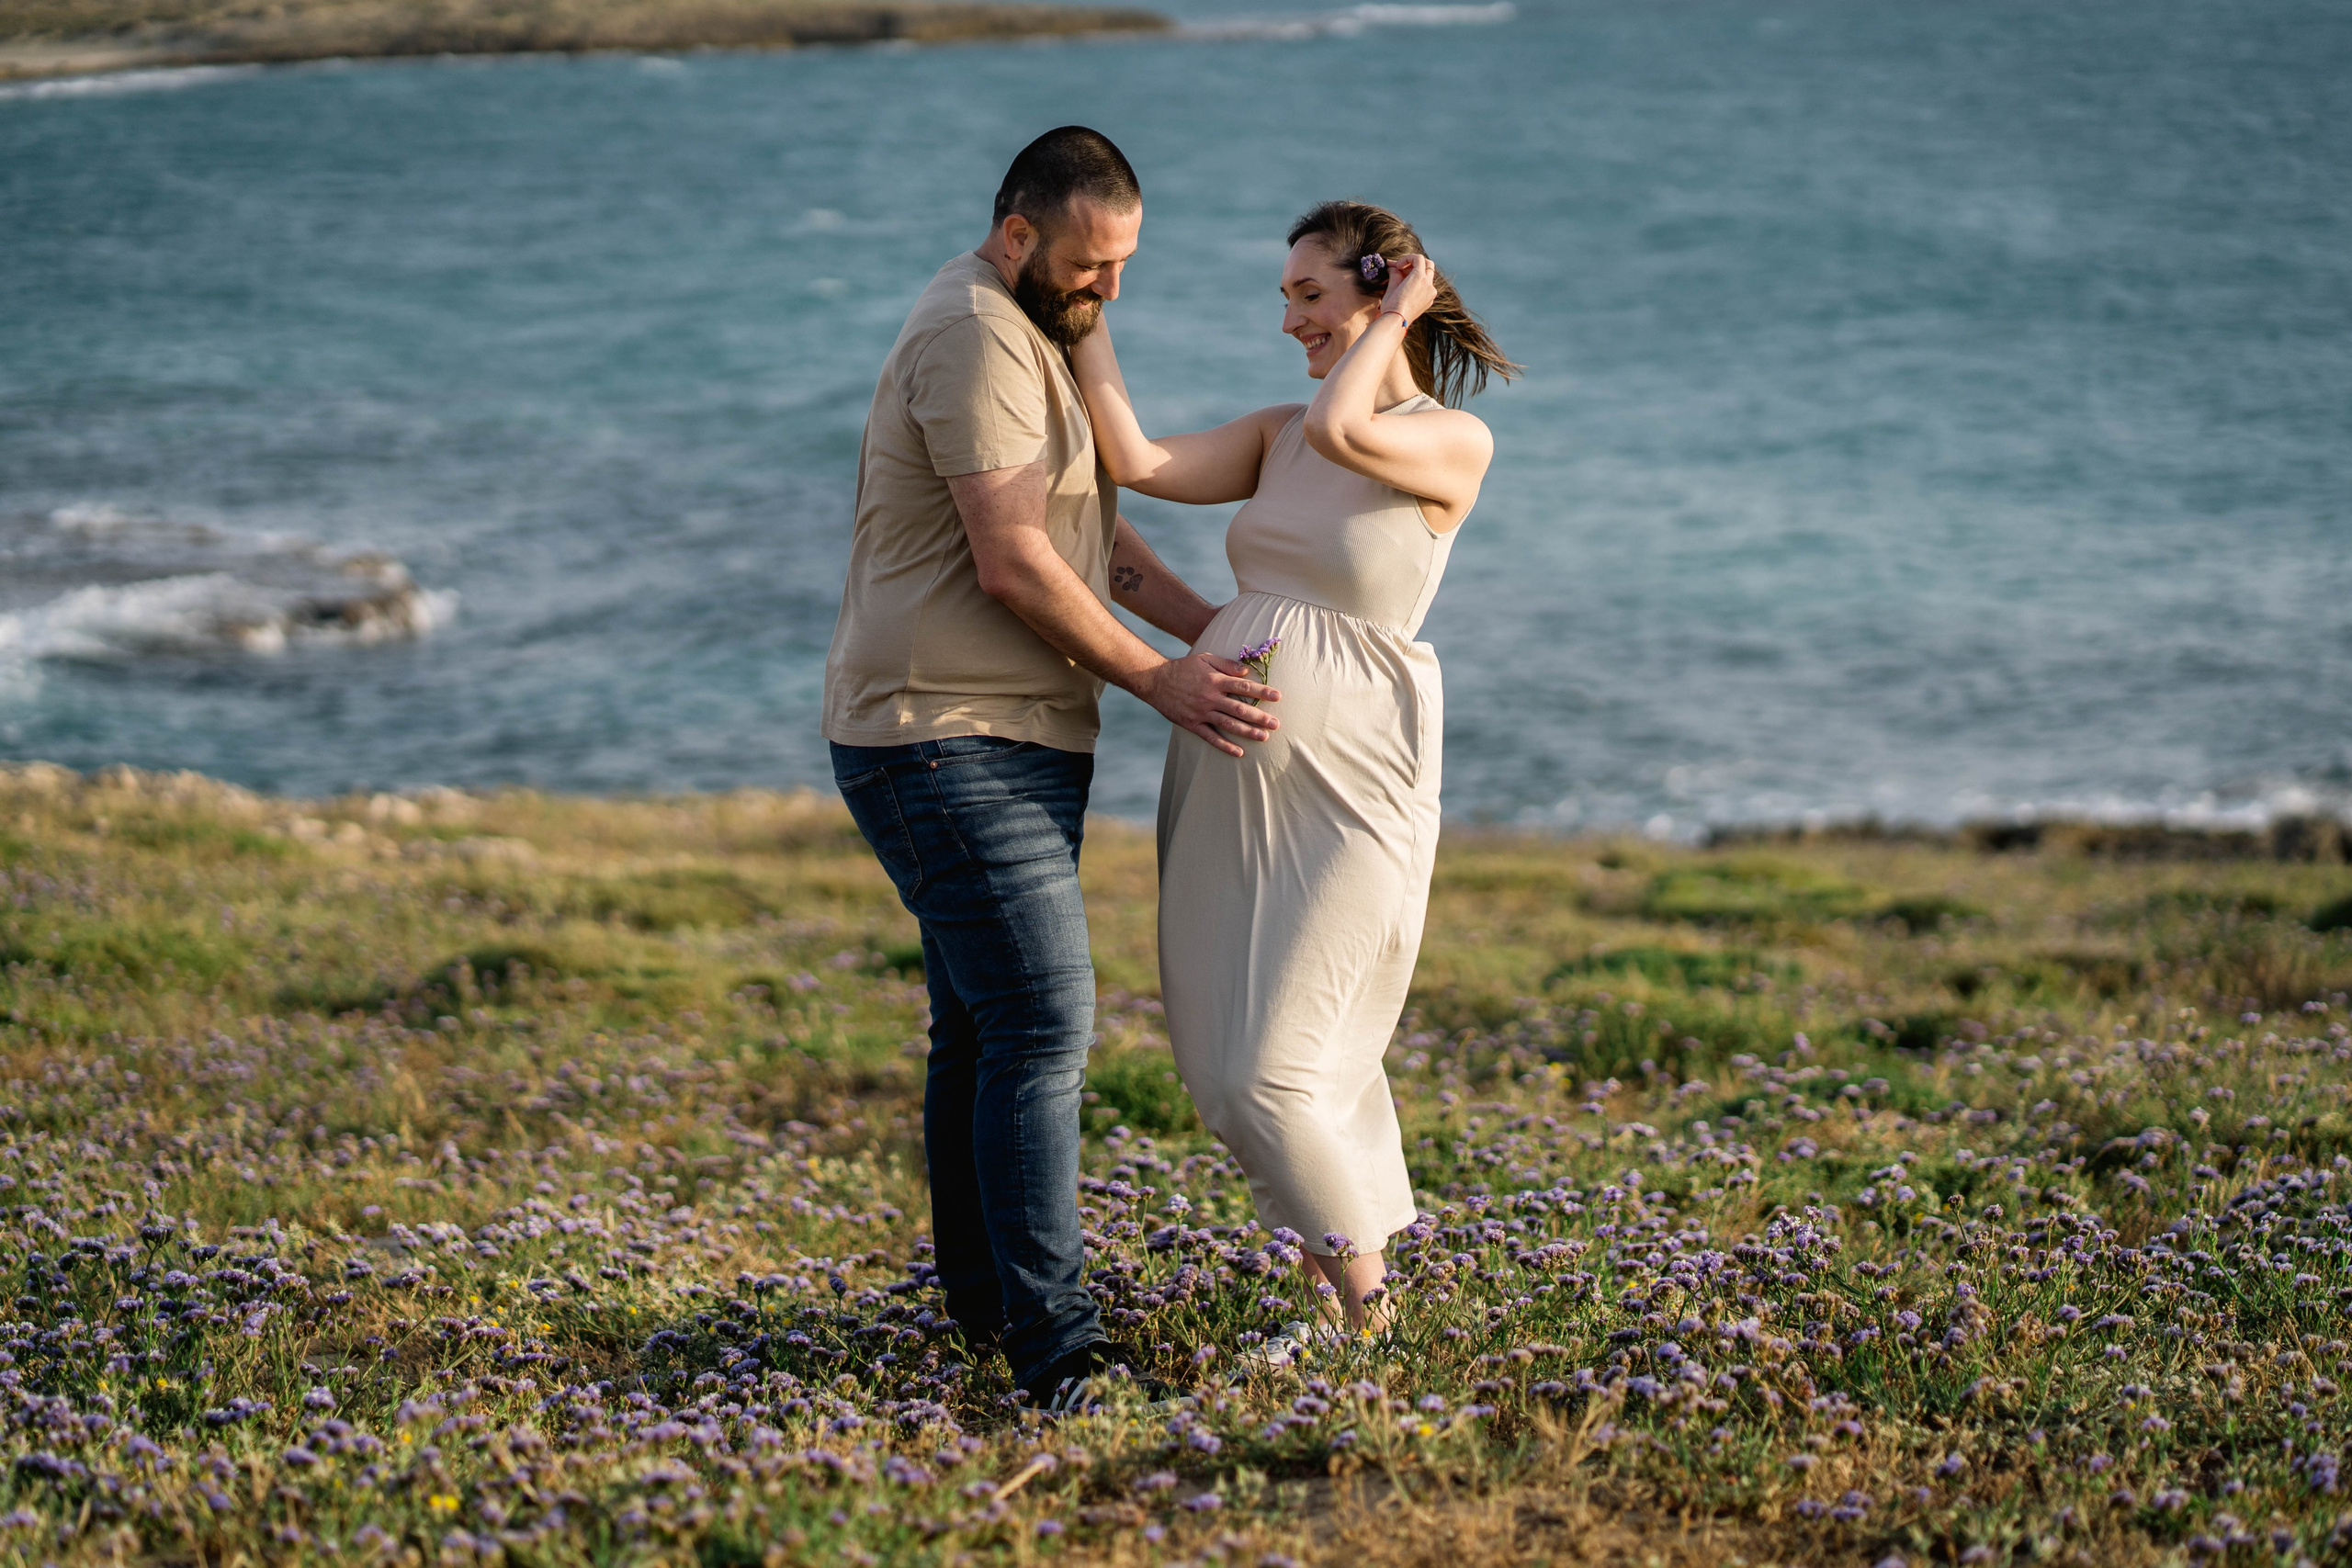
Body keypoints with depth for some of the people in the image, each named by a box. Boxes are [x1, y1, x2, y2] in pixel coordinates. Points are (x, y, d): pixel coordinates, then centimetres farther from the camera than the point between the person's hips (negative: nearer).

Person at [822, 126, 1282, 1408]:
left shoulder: (1036, 339, 20)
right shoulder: (974, 337, -15)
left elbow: (1093, 539, 20)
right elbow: (1012, 564, -20)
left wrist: (1220, 631, 8)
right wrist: (1158, 682, -14)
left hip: (1005, 745, 11)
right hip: (951, 746, -11)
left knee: (984, 1029, 15)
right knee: (1043, 1025, -16)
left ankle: (985, 1302, 24)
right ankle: (1052, 1346, -19)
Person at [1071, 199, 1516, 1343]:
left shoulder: (1455, 443, -7)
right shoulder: (1276, 435, 11)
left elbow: (1339, 436, -25)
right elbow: (1139, 465, -1)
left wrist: (1390, 325, -8)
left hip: (1343, 787, -7)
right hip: (1222, 766, 7)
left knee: (1265, 1074, -8)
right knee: (1222, 1060, 11)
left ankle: (1362, 1307, 11)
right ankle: (1334, 1283, 28)